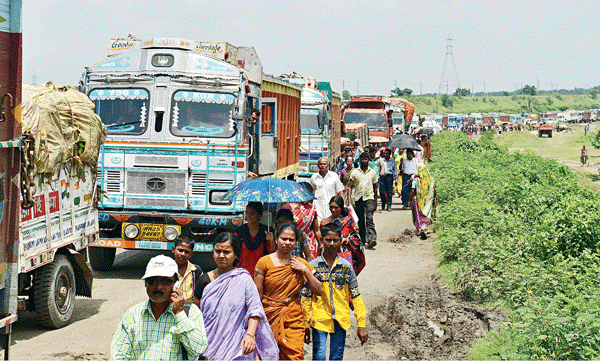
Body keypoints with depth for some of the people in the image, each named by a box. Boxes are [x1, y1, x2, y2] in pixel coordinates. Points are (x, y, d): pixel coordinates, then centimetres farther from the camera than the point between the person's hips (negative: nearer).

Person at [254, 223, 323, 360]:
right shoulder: (265, 262, -1)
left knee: (295, 357, -9)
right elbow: (258, 295, 0)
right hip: (270, 318, -1)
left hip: (293, 320, 2)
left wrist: (305, 270, -5)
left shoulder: (301, 264, 7)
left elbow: (319, 291, 5)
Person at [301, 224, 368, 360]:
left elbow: (356, 297, 5)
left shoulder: (346, 267, 5)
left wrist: (361, 325, 0)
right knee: (319, 357, -11)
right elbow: (306, 298, 3)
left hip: (341, 321, 2)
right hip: (319, 319, -2)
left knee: (337, 358, 6)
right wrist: (305, 325, 1)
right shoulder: (313, 266, 1)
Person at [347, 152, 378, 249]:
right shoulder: (355, 172, 6)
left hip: (369, 198, -1)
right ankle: (362, 240, 17)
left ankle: (371, 239, -28)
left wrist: (375, 202, 11)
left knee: (369, 219, -16)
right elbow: (350, 186, 5)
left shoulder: (372, 173, 9)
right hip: (358, 198, 1)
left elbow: (375, 188, 14)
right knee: (360, 221, 7)